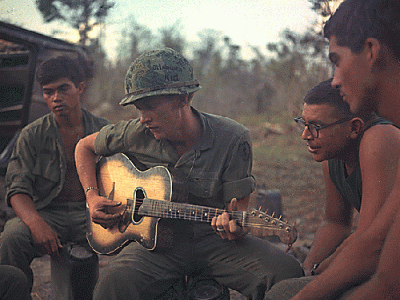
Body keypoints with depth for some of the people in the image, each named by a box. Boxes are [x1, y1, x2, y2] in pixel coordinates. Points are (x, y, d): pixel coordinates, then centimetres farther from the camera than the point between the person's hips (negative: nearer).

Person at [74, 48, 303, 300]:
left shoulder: (233, 139, -9)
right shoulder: (136, 134, -3)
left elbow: (238, 206, -7)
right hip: (156, 242, 0)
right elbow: (85, 146, 15)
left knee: (286, 272, -24)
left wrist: (234, 228, -31)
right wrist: (93, 195, 1)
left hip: (213, 239, 1)